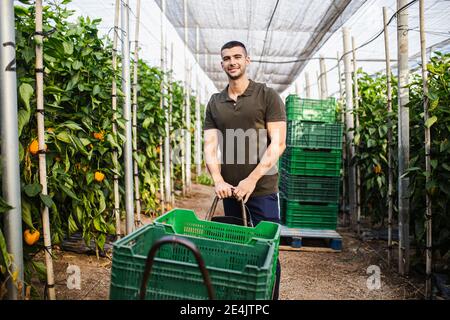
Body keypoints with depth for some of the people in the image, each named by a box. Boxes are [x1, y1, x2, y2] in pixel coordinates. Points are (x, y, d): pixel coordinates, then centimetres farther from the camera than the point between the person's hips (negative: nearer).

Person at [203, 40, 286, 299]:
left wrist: (251, 180, -17)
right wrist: (218, 180, -13)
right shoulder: (215, 103, 9)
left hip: (263, 190, -4)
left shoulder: (267, 96, -2)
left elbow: (278, 144, -9)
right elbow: (210, 146, 4)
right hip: (230, 191, 4)